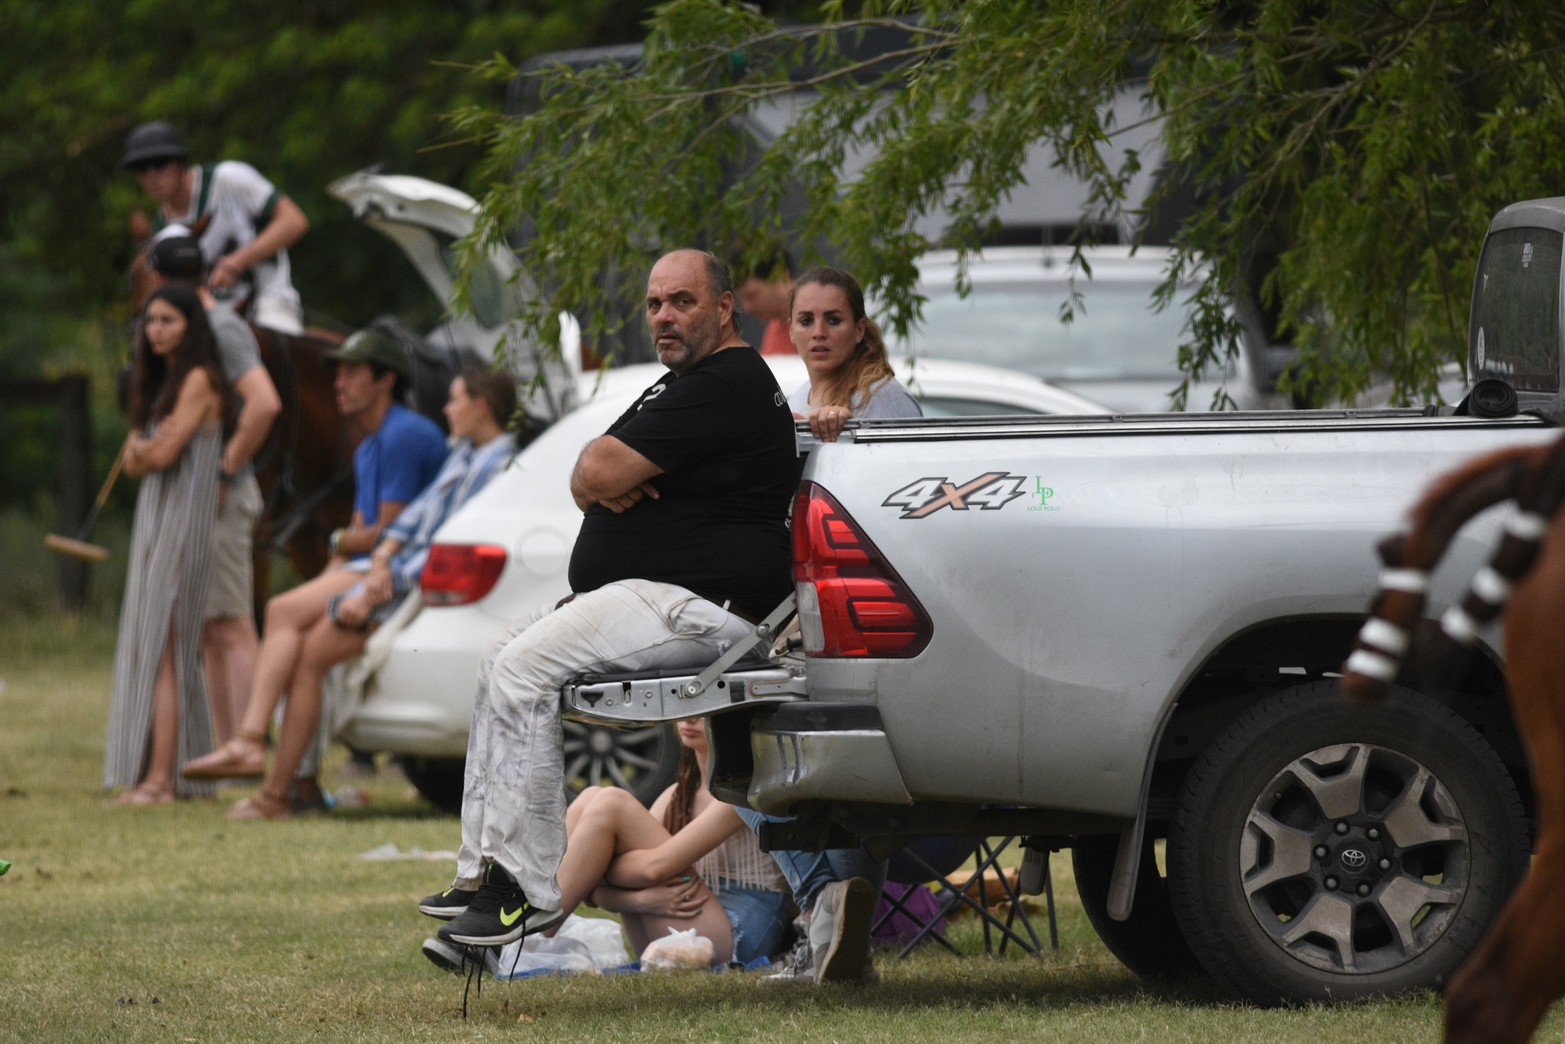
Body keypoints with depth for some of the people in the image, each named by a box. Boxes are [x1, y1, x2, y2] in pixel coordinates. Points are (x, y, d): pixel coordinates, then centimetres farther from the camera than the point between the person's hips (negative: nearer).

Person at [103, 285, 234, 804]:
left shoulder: (199, 381, -10)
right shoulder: (160, 382, 18)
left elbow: (165, 453, -17)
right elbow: (135, 461, 14)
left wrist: (144, 448, 3)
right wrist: (143, 449, -7)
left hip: (183, 524, -9)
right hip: (154, 521, 9)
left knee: (160, 649, -13)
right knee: (157, 650, 7)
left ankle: (160, 778, -16)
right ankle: (163, 774, 8)